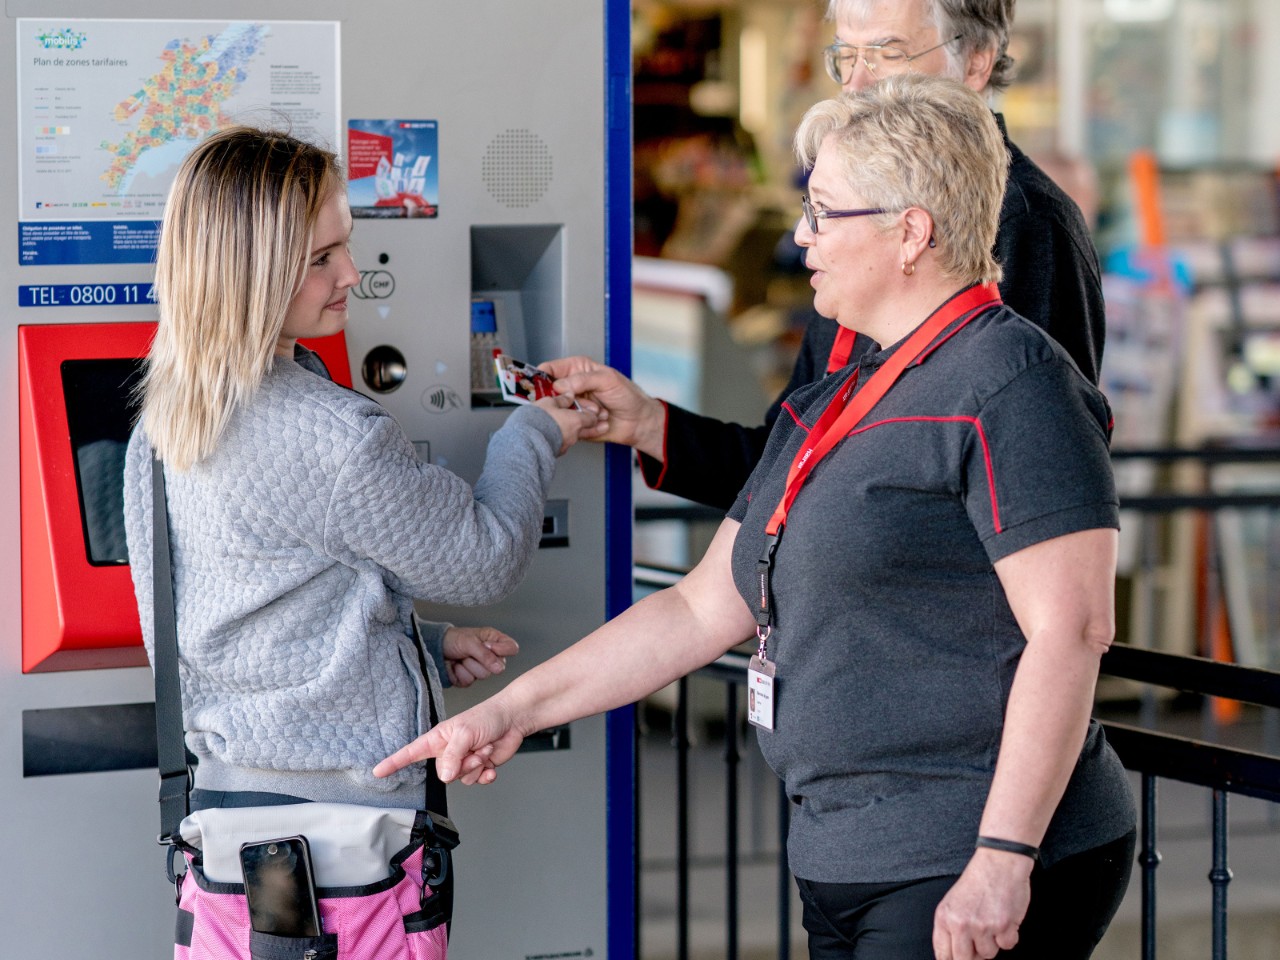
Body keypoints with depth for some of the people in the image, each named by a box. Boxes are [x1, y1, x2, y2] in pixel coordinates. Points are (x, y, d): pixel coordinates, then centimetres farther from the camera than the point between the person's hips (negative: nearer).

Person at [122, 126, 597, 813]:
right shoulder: (332, 438, -20)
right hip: (335, 804, -9)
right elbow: (483, 561, -5)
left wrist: (429, 648, 16)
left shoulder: (168, 419, 7)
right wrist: (532, 437, 11)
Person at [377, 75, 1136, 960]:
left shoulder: (1009, 382, -10)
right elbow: (704, 608, 22)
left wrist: (1002, 861, -22)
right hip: (847, 870, 9)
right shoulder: (829, 408, 18)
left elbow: (1072, 630, -17)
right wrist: (513, 711, 17)